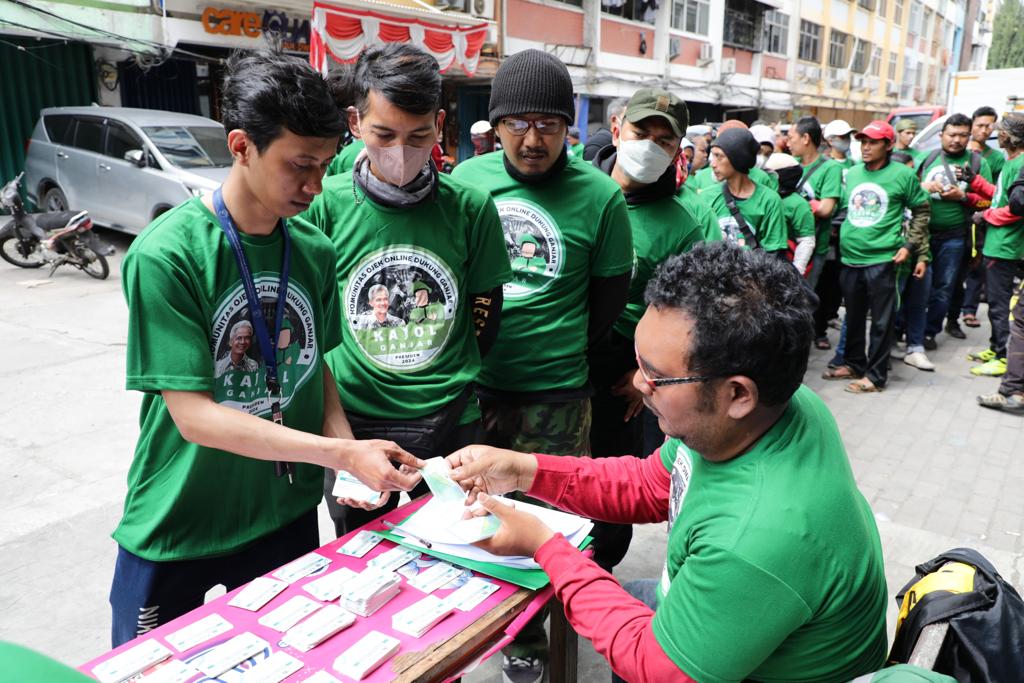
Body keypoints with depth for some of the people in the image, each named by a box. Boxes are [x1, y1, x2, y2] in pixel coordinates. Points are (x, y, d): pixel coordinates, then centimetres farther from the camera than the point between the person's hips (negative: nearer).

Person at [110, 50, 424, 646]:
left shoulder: (316, 251, -4)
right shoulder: (165, 255, -20)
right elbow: (194, 416, -23)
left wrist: (348, 453, -11)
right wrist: (343, 454, -28)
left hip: (287, 515, 4)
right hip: (177, 532, -4)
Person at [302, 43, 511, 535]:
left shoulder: (470, 208, -6)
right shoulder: (326, 206, -8)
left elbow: (485, 315, 5)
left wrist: (449, 382, 7)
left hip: (450, 420, 1)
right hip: (352, 420, 0)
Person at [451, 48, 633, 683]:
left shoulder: (600, 196, -8)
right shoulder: (468, 178, -1)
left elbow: (610, 296, 0)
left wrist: (561, 357, 4)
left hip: (555, 397, -2)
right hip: (472, 387, 3)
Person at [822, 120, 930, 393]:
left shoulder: (903, 175, -2)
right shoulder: (852, 173, 11)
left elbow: (921, 212, 5)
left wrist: (910, 247, -3)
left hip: (882, 259, -5)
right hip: (849, 258, 5)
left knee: (881, 321, 0)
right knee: (853, 317, 15)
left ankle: (875, 375, 8)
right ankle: (853, 363, 30)